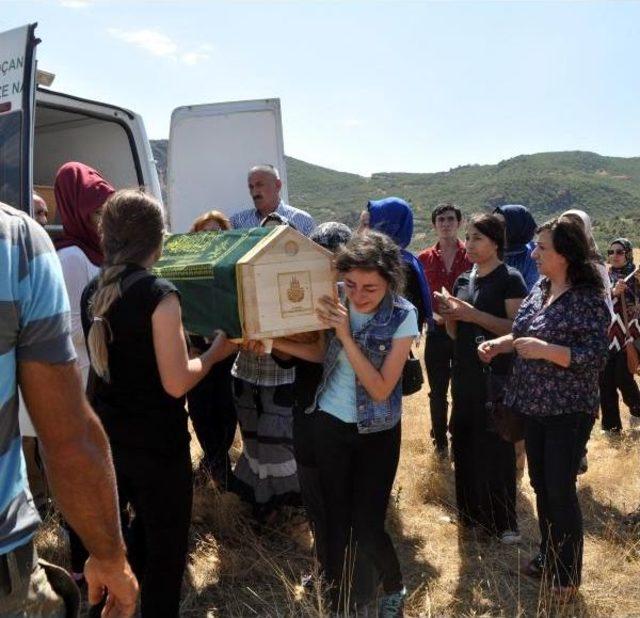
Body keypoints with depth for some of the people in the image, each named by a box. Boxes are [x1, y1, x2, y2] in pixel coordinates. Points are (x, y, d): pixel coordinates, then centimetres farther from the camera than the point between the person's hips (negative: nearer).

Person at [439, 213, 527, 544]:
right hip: (464, 374, 6)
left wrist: (473, 314, -21)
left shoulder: (510, 279, -7)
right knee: (464, 443, 12)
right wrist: (449, 315, -6)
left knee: (496, 448, 0)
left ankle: (503, 521, 13)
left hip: (497, 376, -6)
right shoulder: (463, 280, 11)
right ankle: (471, 511, 28)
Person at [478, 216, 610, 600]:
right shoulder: (540, 289, 5)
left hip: (569, 411, -7)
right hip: (535, 405, 7)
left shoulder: (589, 299, -17)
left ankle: (568, 576, 22)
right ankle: (549, 558, 36)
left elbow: (596, 357, -21)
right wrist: (500, 344, -1)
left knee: (561, 489, 2)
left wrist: (546, 350, -29)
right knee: (541, 485, 17)